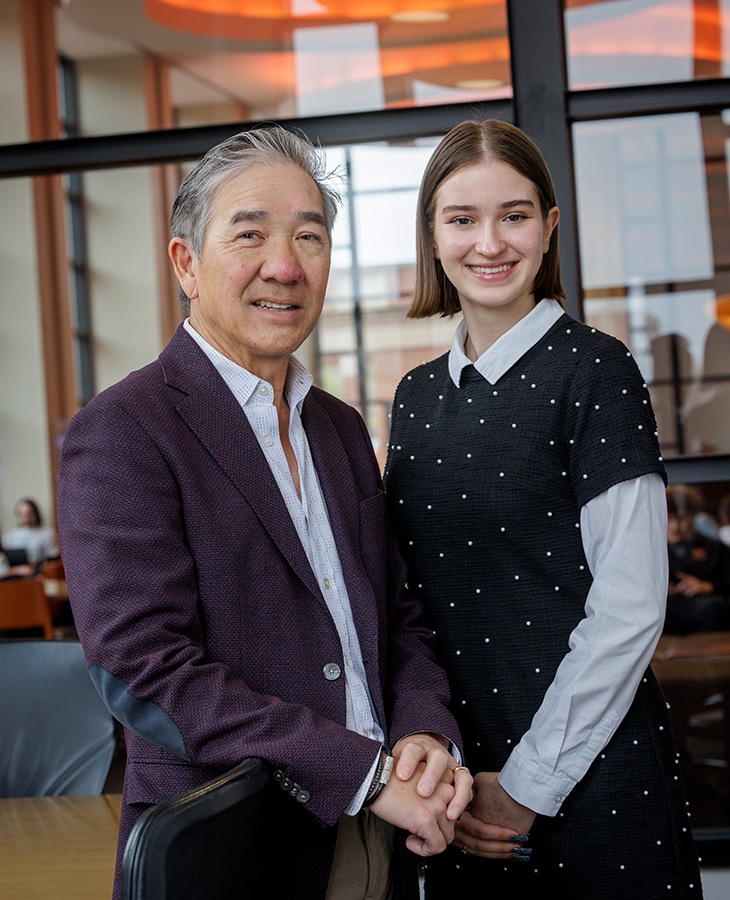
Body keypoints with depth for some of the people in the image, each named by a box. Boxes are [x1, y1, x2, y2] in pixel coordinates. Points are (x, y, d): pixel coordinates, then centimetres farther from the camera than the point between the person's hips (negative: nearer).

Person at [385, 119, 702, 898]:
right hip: (457, 781, 5)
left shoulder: (594, 372, -9)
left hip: (589, 780, -5)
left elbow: (629, 607, -14)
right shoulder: (416, 395, 7)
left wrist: (527, 784, -12)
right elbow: (410, 604, 10)